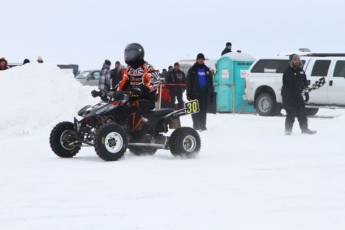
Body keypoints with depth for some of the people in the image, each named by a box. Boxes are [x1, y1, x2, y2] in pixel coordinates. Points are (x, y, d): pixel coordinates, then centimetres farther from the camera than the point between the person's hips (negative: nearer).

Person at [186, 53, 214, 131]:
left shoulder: (207, 70, 14)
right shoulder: (192, 70, 3)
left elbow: (210, 83, 14)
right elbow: (189, 83, -1)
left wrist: (212, 94, 8)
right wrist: (189, 94, -9)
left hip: (204, 93, 3)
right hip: (195, 93, -3)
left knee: (203, 110, 3)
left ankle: (202, 125, 7)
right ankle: (196, 125, -2)